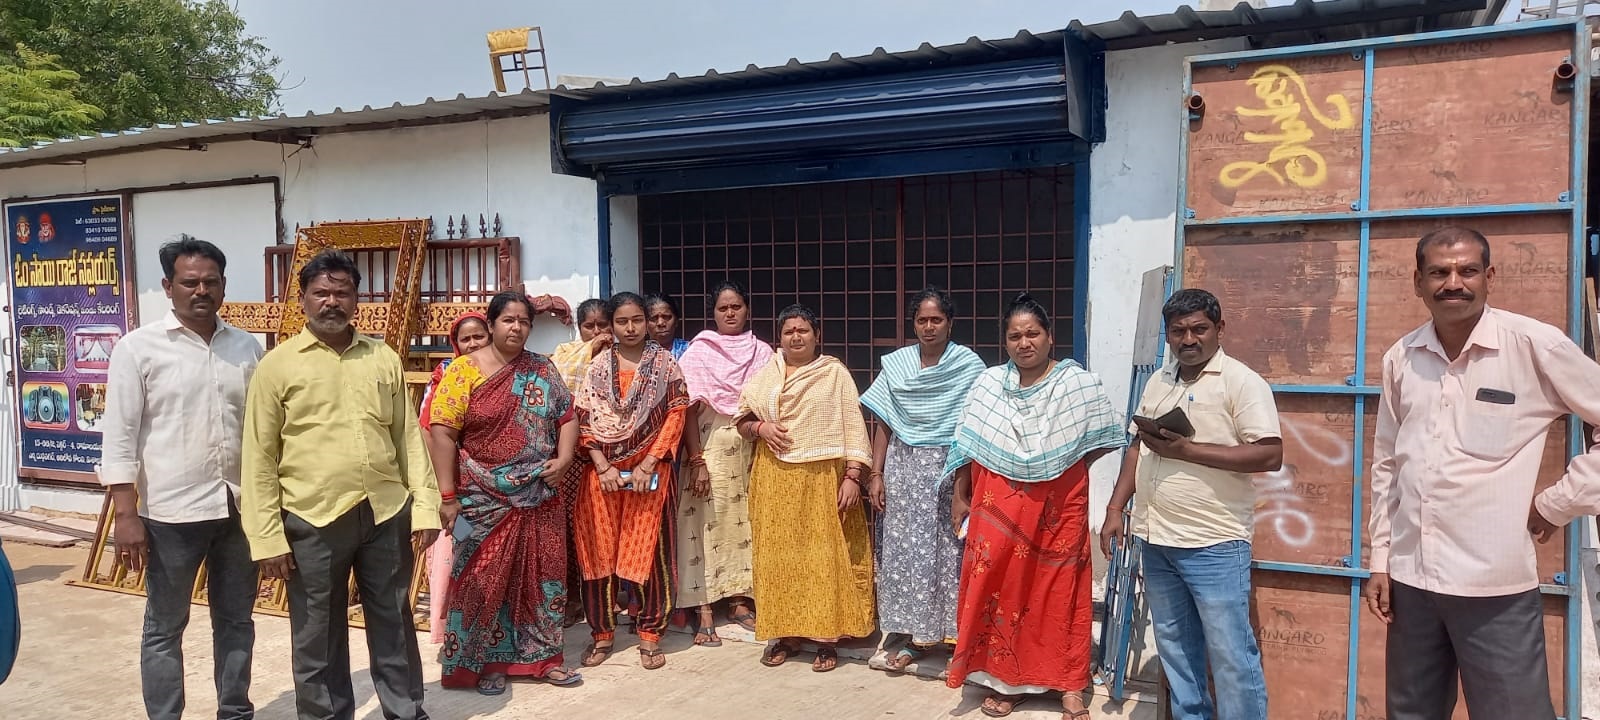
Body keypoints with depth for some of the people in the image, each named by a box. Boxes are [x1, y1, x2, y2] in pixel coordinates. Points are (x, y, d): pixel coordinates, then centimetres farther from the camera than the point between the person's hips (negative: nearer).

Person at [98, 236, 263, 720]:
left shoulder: (247, 347, 6)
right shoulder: (138, 348, -5)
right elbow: (120, 435, -6)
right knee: (164, 628, 9)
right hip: (172, 511, -3)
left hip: (241, 507, 4)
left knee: (236, 620, 15)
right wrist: (125, 514, -11)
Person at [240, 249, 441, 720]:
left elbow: (408, 437, 9)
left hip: (387, 514, 3)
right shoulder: (277, 365, -2)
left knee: (394, 624, 14)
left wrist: (425, 505, 2)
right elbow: (259, 457, -3)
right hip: (313, 521, -2)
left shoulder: (383, 358, 6)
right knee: (318, 636, 11)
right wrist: (266, 537, -6)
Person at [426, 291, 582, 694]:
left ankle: (542, 657, 24)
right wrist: (448, 495, -14)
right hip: (486, 499, -4)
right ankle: (484, 663, 20)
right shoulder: (465, 370, -7)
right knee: (485, 579, 5)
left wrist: (564, 457, -9)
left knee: (543, 575, 10)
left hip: (540, 496, 4)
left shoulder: (543, 370, 6)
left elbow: (567, 418, 10)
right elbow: (442, 433, -10)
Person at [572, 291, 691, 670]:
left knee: (648, 550, 1)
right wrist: (603, 467, -9)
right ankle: (602, 633, 17)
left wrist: (648, 464, -11)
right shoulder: (597, 366, 7)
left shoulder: (665, 364, 3)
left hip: (649, 470, -2)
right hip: (603, 470, 2)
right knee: (600, 550, 4)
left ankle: (650, 635, 12)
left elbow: (676, 414, -3)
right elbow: (583, 420, 3)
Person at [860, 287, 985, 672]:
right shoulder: (896, 364, 5)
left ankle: (952, 633, 16)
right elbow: (884, 424, 7)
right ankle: (916, 637, 16)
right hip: (904, 469, 3)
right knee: (905, 550, 5)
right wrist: (876, 474, 2)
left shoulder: (969, 365, -2)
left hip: (950, 470, -3)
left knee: (948, 551, 2)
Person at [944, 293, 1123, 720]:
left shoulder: (1078, 383, -3)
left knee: (1059, 591, 5)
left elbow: (1101, 440, 5)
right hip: (998, 507, 1)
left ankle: (1069, 685, 18)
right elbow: (968, 445, 6)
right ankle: (1003, 679, 19)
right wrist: (960, 497, 6)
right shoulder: (988, 383, 2)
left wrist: (1065, 473, -2)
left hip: (1059, 510, -1)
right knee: (999, 587, 4)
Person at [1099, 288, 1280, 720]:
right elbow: (1137, 447, 19)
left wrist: (1187, 450, -20)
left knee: (1231, 655, -1)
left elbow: (1270, 455, -16)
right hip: (1156, 540, 7)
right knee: (1174, 647, 16)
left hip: (1214, 544, -7)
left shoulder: (1241, 382, -8)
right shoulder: (1158, 382, 13)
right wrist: (1116, 508, 11)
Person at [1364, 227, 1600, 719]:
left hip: (1495, 585, -4)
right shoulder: (1400, 359, 4)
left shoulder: (1535, 345, -8)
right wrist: (1379, 559, 10)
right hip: (1410, 579, 4)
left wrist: (1558, 503, -5)